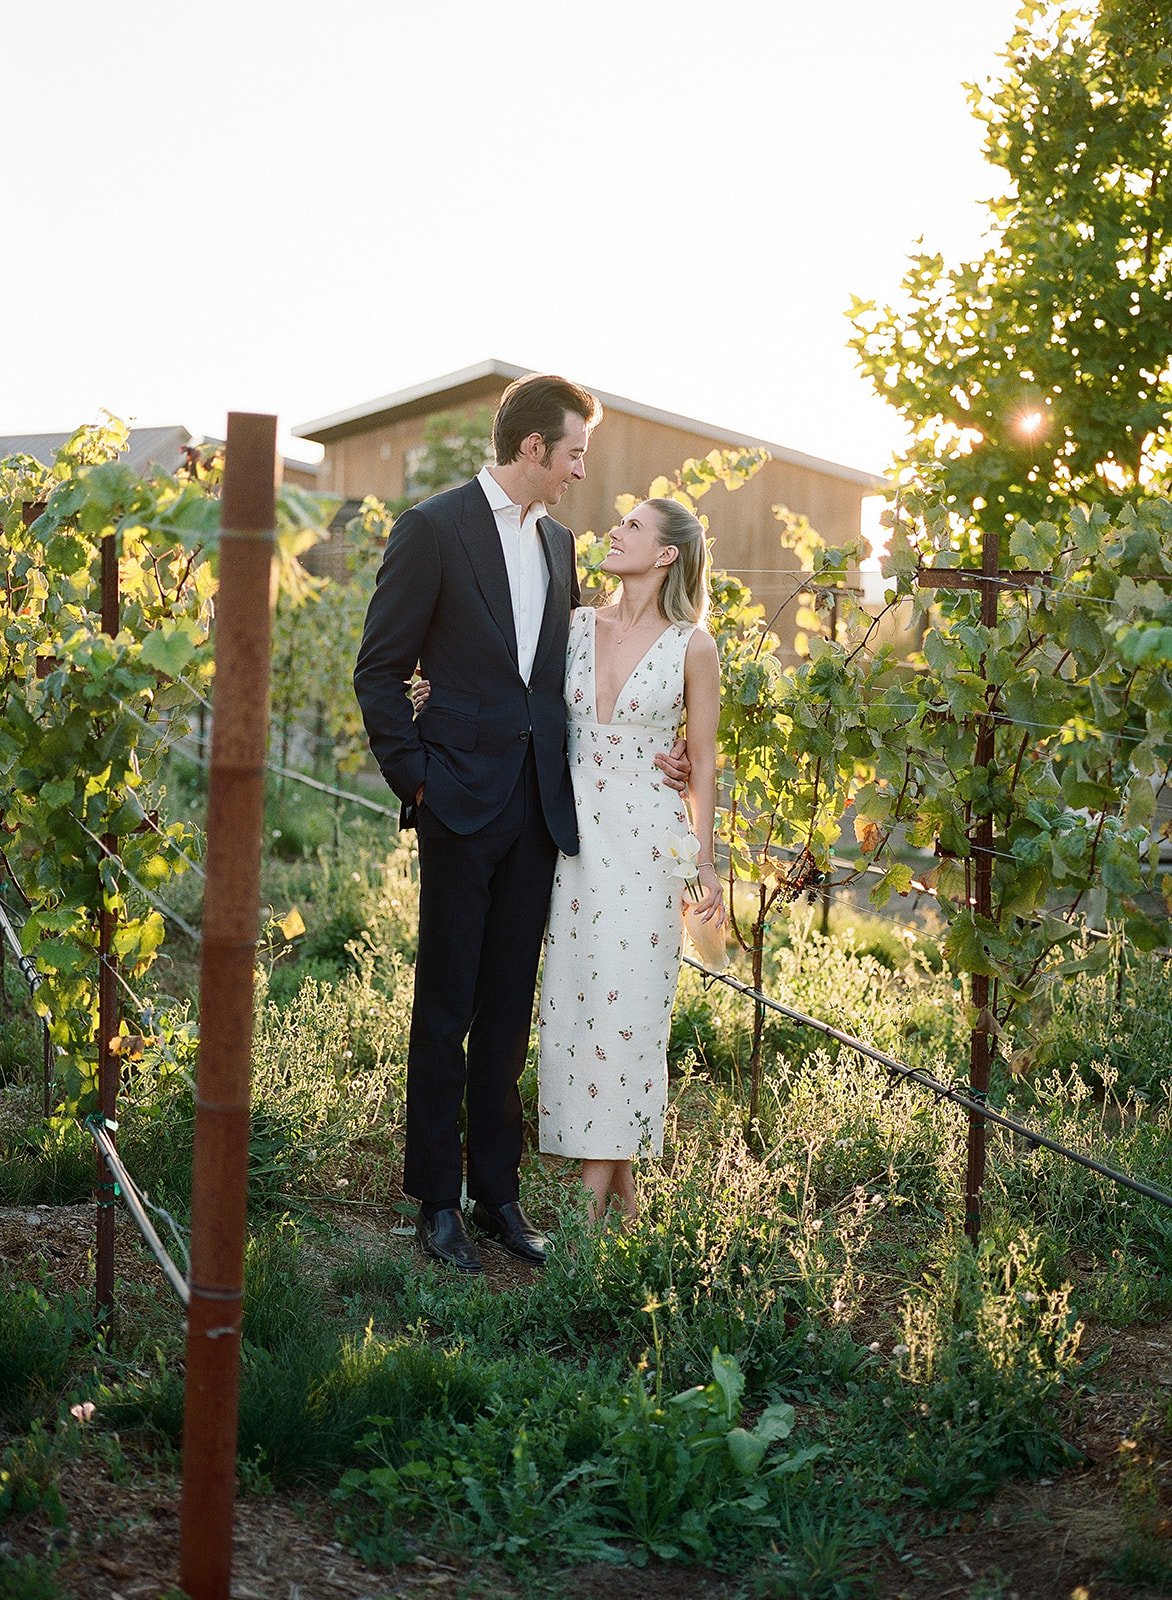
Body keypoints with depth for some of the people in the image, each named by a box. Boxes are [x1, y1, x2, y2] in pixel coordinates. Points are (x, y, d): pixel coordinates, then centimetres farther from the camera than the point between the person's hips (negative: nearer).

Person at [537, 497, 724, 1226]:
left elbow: (703, 761, 2)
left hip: (648, 836, -4)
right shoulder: (577, 625, 7)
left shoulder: (692, 646, -2)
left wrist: (706, 862, 2)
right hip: (573, 829, 4)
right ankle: (616, 1173, 12)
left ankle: (601, 1179, 1)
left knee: (627, 997, -5)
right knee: (573, 994, 3)